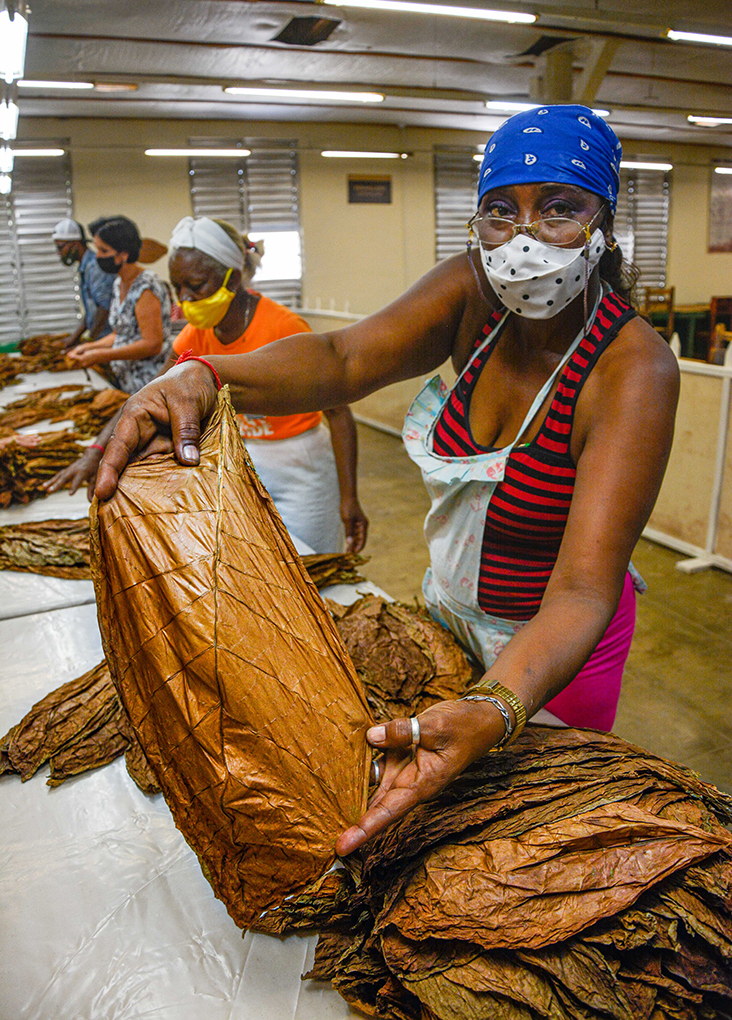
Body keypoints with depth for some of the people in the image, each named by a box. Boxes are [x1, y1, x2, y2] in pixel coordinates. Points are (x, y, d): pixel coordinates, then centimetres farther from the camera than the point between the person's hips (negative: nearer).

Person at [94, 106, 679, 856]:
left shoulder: (634, 367, -29)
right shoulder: (475, 290, -13)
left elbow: (582, 594, -37)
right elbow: (346, 358, -27)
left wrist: (495, 713, -54)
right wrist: (201, 378, -45)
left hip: (552, 646, -4)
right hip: (453, 613, 5)